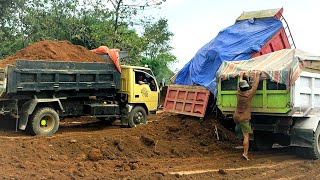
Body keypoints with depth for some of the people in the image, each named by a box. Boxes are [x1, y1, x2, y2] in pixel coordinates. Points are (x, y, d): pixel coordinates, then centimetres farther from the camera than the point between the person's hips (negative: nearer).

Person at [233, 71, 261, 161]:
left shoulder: (238, 93, -1)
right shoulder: (248, 94, -15)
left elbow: (239, 85, 18)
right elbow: (255, 85, -4)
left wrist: (241, 76, 34)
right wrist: (257, 75, 9)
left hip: (236, 117, 5)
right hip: (244, 119, -5)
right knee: (246, 136, -2)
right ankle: (245, 153, -6)